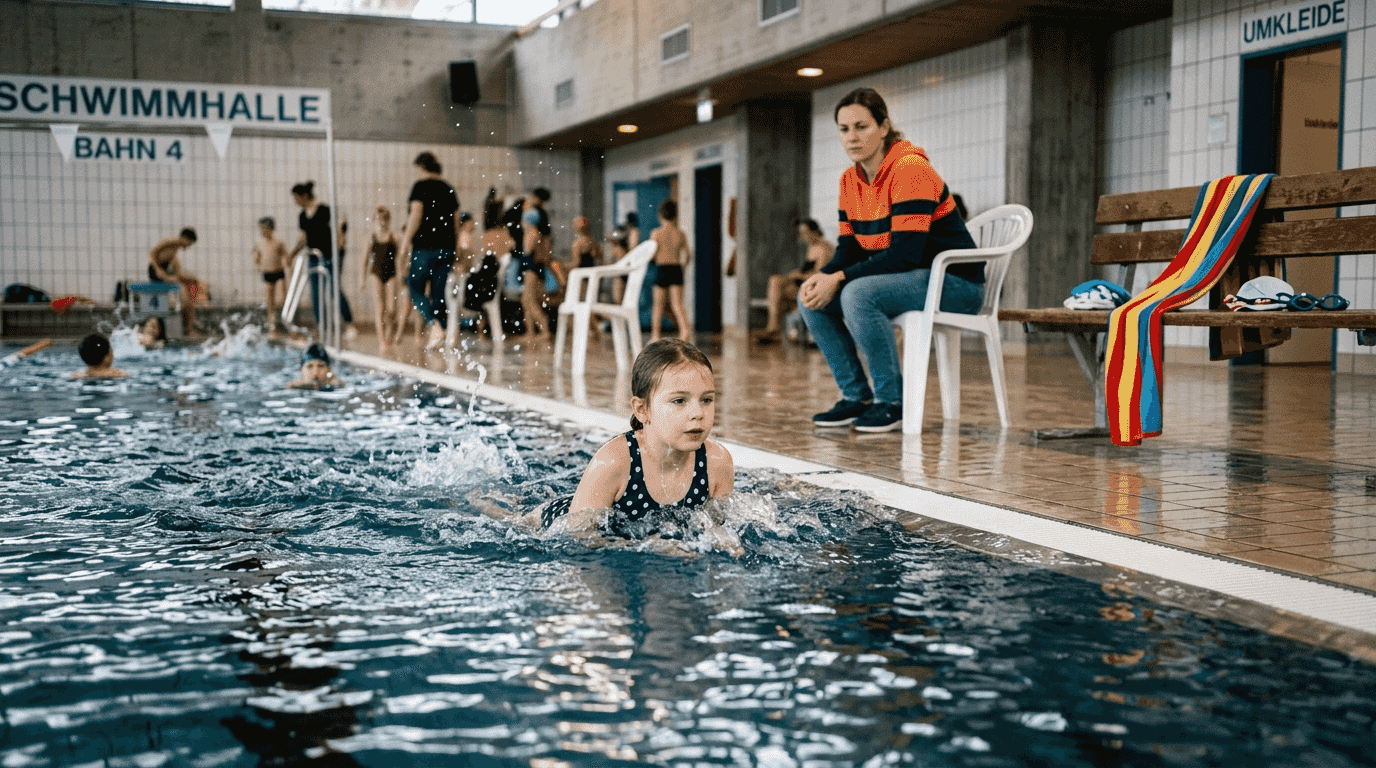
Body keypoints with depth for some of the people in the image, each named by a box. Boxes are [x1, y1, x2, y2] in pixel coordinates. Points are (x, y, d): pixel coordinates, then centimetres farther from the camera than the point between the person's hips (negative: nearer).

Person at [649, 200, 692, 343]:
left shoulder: (656, 233, -4)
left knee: (658, 304, 9)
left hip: (662, 270, -2)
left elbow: (652, 255, -7)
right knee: (677, 303, 1)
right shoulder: (680, 234, 3)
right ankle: (685, 329, -20)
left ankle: (655, 334, 14)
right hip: (676, 269, 2)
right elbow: (686, 255, 4)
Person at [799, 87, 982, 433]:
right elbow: (849, 247, 8)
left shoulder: (910, 167, -19)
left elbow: (905, 253, -25)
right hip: (902, 278, 9)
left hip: (954, 282, -9)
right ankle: (856, 397, 3)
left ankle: (893, 402, -18)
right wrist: (822, 276, -14)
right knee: (810, 298, -4)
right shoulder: (850, 179, 6)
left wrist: (840, 278, -25)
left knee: (858, 294, -32)